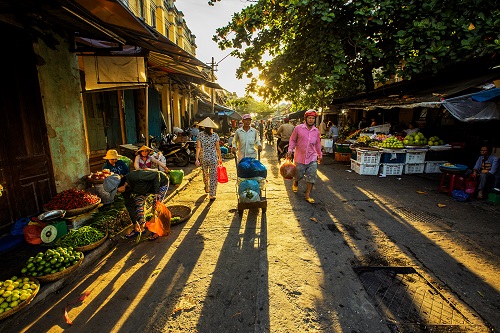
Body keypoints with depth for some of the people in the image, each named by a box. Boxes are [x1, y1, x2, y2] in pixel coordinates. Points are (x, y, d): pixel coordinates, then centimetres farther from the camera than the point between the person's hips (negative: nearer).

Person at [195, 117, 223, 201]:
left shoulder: (200, 135, -4)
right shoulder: (215, 135, -6)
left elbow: (198, 147, -9)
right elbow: (218, 148, -4)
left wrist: (197, 159, -8)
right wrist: (220, 158, 8)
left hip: (203, 158, 2)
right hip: (213, 158, -2)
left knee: (205, 174, 23)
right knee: (213, 176, 4)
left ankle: (207, 189, 46)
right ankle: (212, 195, 5)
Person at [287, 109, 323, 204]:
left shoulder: (316, 131, 6)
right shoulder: (298, 128, -5)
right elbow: (293, 140, 3)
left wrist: (320, 155, 24)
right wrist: (290, 150, -9)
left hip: (312, 158, 3)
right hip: (300, 157, -2)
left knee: (311, 177, -2)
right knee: (298, 175, 12)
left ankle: (308, 195, 10)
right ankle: (295, 183, 48)